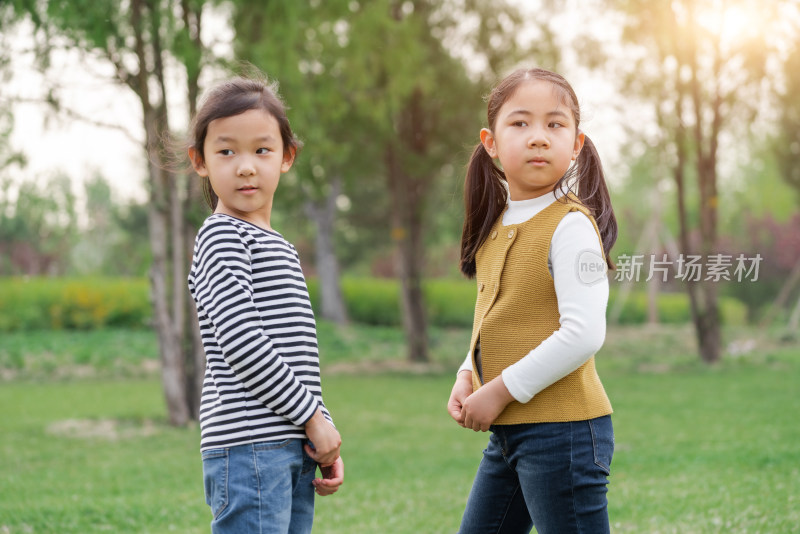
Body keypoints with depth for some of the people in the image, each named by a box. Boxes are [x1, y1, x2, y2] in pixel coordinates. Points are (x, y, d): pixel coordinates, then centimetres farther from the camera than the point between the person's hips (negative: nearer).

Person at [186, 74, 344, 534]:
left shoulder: (280, 249, 21)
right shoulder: (220, 236, -6)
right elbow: (240, 343, -16)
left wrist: (326, 439, 12)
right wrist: (314, 419, -11)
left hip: (295, 451, 9)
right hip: (249, 447, -8)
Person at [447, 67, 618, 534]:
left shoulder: (570, 225, -13)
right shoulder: (498, 224, 11)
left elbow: (583, 334, -22)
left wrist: (501, 390, -17)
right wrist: (468, 377, 3)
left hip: (562, 429, -9)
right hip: (508, 432, 9)